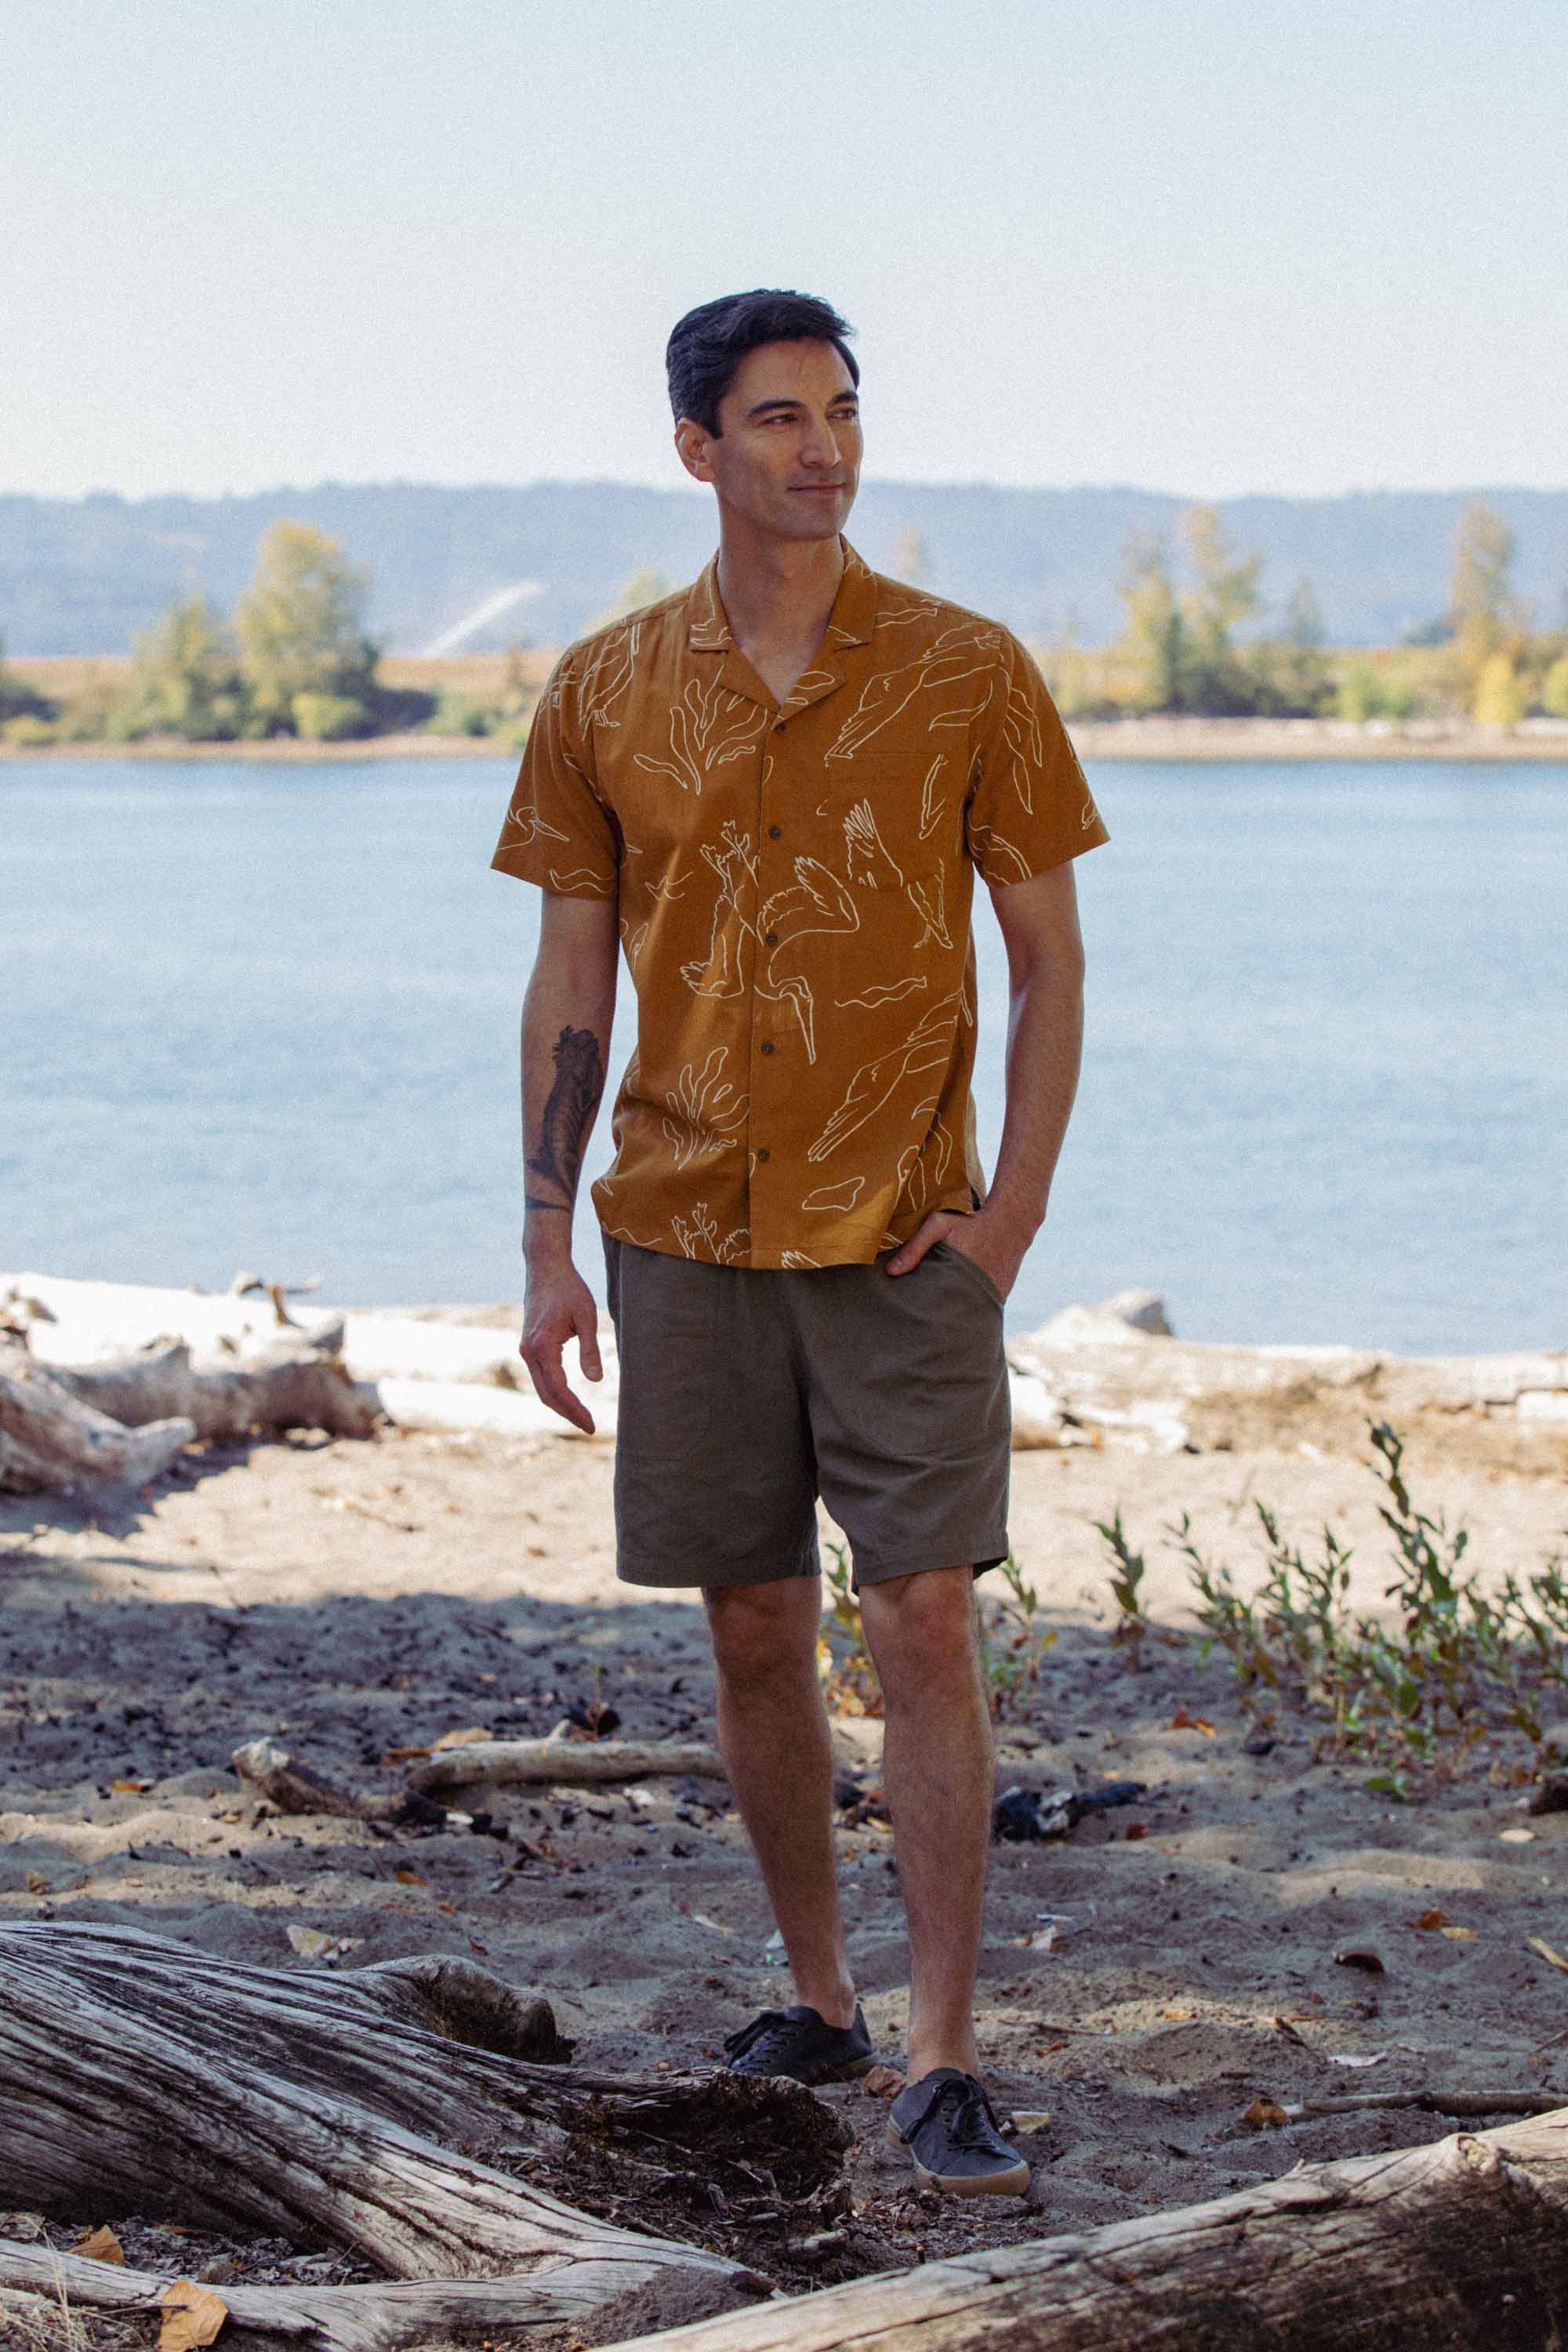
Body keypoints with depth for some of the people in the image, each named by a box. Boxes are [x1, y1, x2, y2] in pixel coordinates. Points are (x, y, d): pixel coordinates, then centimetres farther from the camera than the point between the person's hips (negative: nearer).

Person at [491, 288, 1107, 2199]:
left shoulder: (968, 675, -2)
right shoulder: (603, 694, 3)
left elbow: (1049, 960, 2)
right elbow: (569, 981, 7)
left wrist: (1014, 1208, -8)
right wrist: (546, 1250, 2)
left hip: (903, 1241, -2)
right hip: (685, 1233, 2)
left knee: (923, 1624, -8)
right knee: (755, 1635, 9)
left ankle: (943, 2065, -4)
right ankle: (818, 2001, 25)